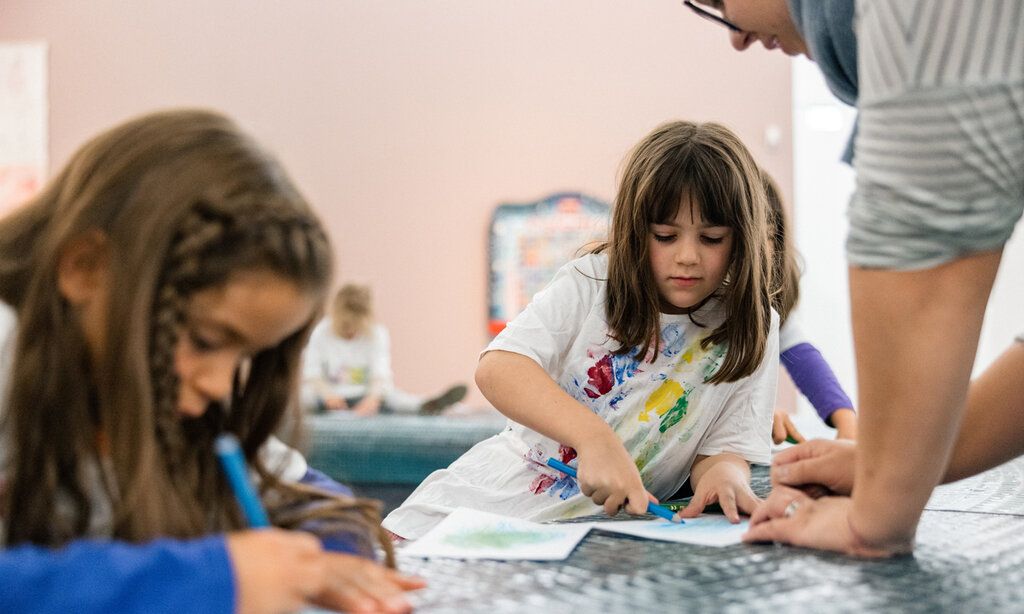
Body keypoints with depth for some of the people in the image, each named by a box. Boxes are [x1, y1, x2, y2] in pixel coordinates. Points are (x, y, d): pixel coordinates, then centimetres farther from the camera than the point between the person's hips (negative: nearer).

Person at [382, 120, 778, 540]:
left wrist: (722, 473, -27)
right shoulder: (593, 281, -7)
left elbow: (726, 446, -2)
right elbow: (497, 368, -21)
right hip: (492, 498, -2)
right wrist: (595, 437, -36)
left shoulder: (749, 329, -1)